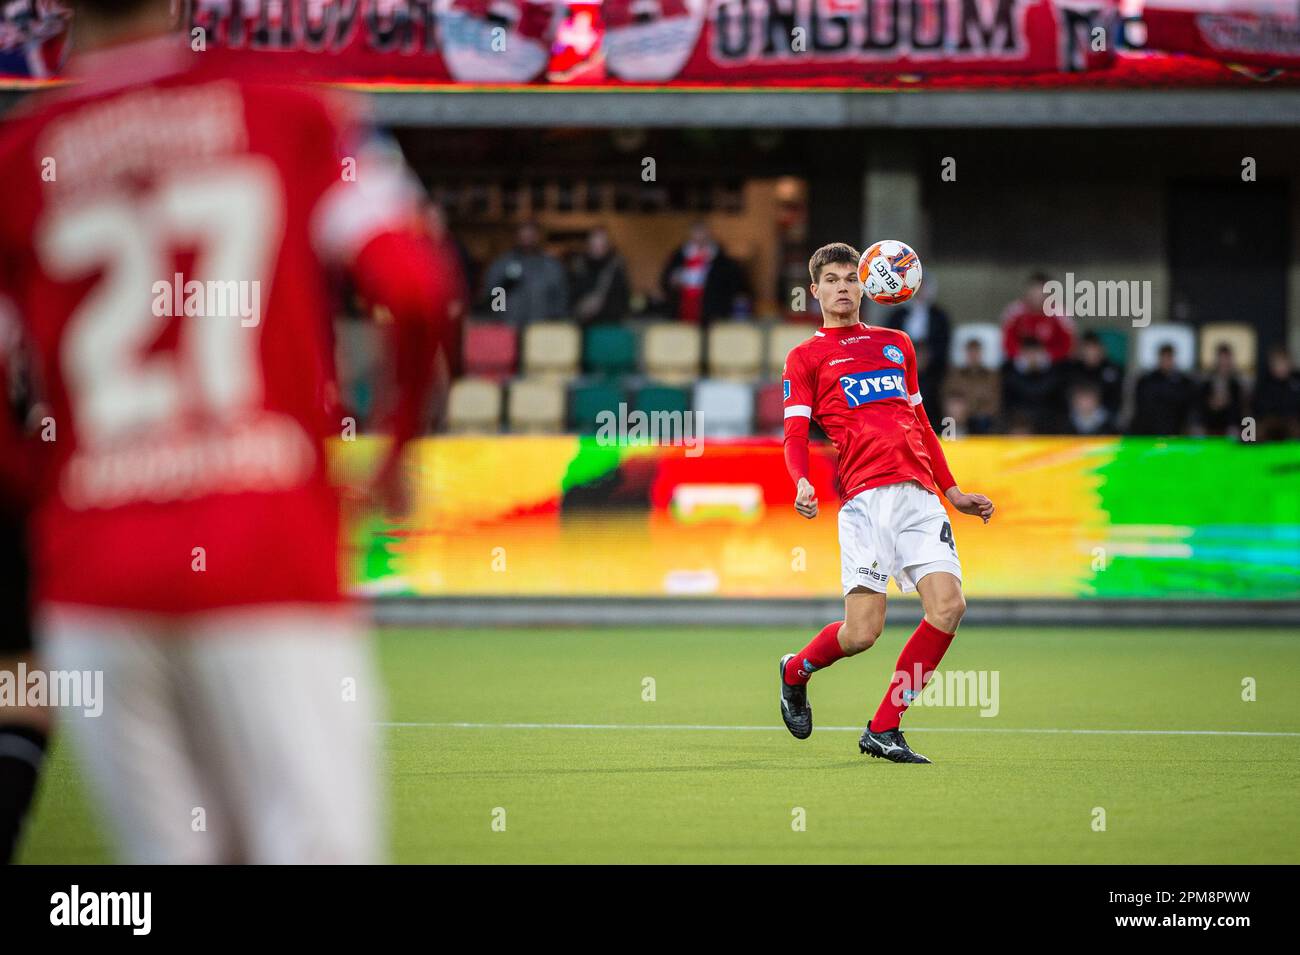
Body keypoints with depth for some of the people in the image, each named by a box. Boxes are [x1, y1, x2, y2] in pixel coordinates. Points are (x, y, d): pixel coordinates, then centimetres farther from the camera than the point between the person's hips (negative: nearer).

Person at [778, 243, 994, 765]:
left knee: (948, 607, -13)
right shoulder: (805, 357, 11)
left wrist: (953, 491, 29)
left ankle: (883, 730, -1)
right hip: (866, 496, -5)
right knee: (861, 632, -13)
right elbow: (795, 435, 1)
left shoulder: (897, 344, 25)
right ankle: (796, 671, 22)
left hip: (920, 494, 5)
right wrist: (802, 483, -19)